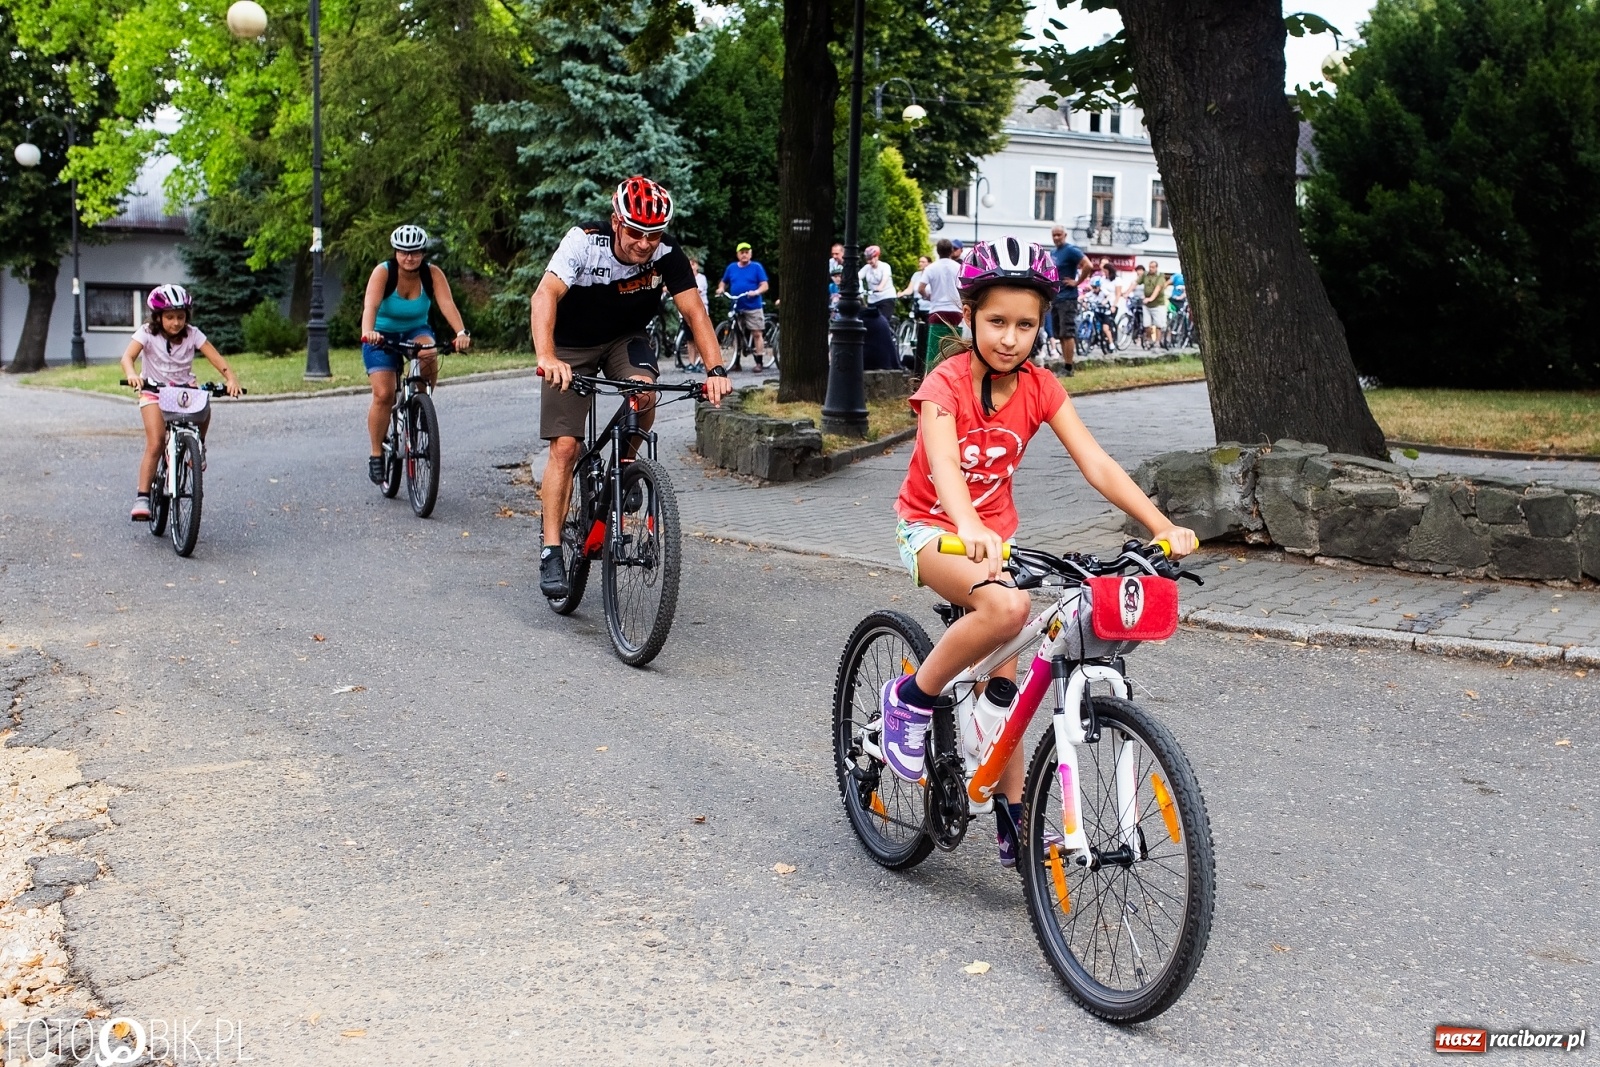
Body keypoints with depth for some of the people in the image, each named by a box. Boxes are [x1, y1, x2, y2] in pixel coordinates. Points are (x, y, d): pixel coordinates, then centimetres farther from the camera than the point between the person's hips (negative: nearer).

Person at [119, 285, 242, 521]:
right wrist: (131, 375, -50)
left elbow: (216, 358, -17)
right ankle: (142, 496, -14)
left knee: (204, 410, -31)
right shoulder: (147, 333, -13)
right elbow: (128, 356, -27)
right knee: (155, 444, -17)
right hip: (154, 391, -2)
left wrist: (231, 379, -36)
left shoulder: (192, 334, -8)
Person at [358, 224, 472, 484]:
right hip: (382, 336, -1)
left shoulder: (433, 274, -15)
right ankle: (376, 455, -1)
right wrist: (367, 332, -56)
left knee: (429, 355, -34)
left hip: (416, 331, 2)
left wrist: (461, 333, -49)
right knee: (384, 394, -17)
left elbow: (447, 304, -30)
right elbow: (370, 305, -36)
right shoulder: (383, 272, -20)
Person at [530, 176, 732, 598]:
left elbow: (695, 312, -25)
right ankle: (551, 554, -6)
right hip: (572, 344, -2)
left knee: (643, 392, -31)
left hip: (626, 338, 2)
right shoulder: (584, 242, -29)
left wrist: (716, 369, -41)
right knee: (564, 447, -11)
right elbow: (545, 295, -42)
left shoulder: (667, 253, -22)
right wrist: (546, 356, -59)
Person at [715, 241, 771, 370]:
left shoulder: (757, 267, 0)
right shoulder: (731, 267, 11)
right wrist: (721, 288, 0)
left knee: (757, 334, -5)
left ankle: (759, 362, -2)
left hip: (753, 307, -4)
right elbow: (723, 282, 23)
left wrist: (756, 292, -23)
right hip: (736, 308, 4)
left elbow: (764, 285, -4)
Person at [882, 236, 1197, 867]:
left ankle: (1013, 822, 17)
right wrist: (970, 528, -59)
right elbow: (944, 467, -39)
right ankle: (911, 698, -14)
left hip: (993, 533, 5)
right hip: (932, 528, -5)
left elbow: (1096, 464, -15)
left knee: (1000, 679, 5)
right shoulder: (945, 385, -21)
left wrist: (1162, 525, -28)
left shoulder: (1040, 389, -8)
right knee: (1008, 608, -34)